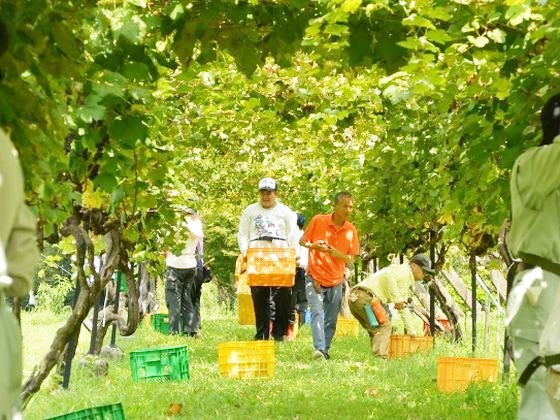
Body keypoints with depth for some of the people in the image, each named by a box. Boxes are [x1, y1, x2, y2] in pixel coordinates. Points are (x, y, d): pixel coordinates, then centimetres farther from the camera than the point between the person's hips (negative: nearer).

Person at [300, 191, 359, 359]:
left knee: (331, 320, 7)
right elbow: (302, 241, 4)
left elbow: (351, 259, 3)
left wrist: (335, 253, -17)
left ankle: (325, 350, 17)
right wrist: (314, 246, -17)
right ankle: (319, 348, -27)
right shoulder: (318, 221, -5)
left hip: (336, 282, 3)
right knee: (317, 312, -18)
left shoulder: (351, 230, 1)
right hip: (315, 278, -3)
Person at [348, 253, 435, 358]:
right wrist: (397, 299, -24)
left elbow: (403, 307, 40)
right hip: (365, 295, -10)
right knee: (384, 326, -13)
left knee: (375, 330, 15)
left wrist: (410, 329, 42)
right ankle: (380, 357, -24)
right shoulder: (404, 271, -2)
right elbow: (388, 275, -25)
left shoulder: (408, 282, 30)